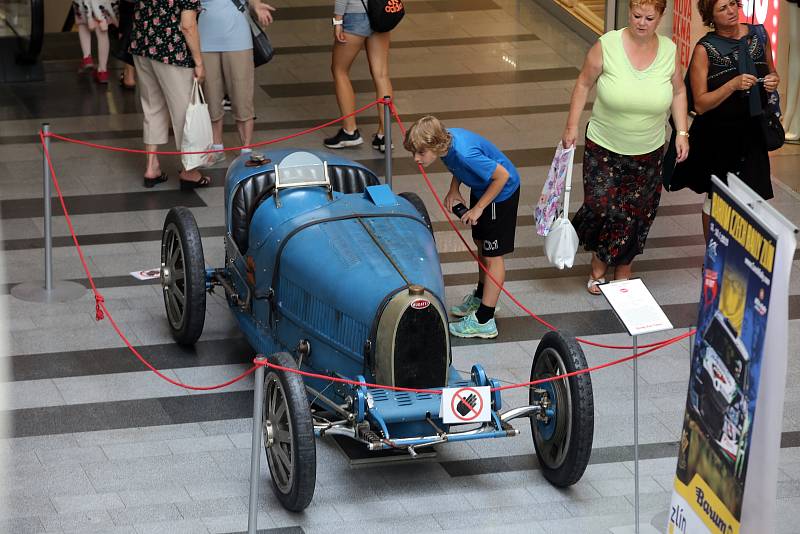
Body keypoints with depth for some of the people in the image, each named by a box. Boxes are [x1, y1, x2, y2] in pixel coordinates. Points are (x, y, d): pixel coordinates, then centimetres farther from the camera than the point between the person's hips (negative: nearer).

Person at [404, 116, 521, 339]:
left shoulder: (465, 154, -39)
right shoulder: (444, 139, -15)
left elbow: (502, 175, -30)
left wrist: (478, 208, -22)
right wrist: (454, 190, -5)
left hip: (501, 192, -9)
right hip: (481, 188, 9)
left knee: (492, 256, -1)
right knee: (481, 245, 23)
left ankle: (484, 321, 6)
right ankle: (481, 298, 43)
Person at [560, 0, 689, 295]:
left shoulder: (669, 51, -8)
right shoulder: (607, 45, -16)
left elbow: (678, 91, 7)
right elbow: (583, 84, -5)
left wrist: (682, 132, 1)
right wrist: (571, 126, -6)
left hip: (648, 153, 2)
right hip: (604, 148, -2)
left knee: (635, 215, 9)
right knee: (601, 207, -6)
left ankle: (622, 271, 30)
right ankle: (599, 264, 22)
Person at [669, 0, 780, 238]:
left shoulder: (758, 35, -1)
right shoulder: (705, 49, -12)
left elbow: (771, 71, 17)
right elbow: (700, 104, -14)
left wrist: (773, 79, -6)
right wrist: (733, 85, -27)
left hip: (752, 133, 3)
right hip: (717, 137, -3)